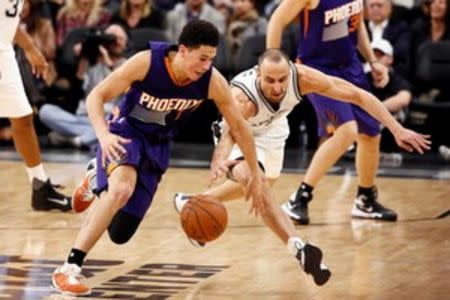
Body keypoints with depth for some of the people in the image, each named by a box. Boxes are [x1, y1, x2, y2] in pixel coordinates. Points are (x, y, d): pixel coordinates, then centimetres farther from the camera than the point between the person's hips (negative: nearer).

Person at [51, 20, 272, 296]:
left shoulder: (213, 82, -19)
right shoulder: (146, 62, -25)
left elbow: (239, 127, -4)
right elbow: (96, 96, -17)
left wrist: (256, 176, -1)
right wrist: (103, 135, -35)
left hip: (157, 146, 4)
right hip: (127, 133, -4)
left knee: (119, 233, 2)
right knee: (122, 189, -37)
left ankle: (101, 181, 38)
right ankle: (69, 268, -31)